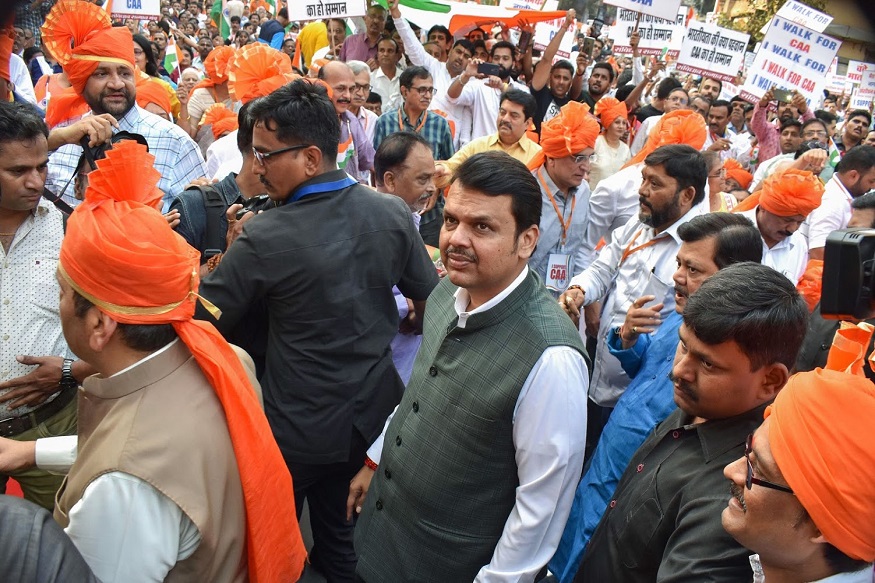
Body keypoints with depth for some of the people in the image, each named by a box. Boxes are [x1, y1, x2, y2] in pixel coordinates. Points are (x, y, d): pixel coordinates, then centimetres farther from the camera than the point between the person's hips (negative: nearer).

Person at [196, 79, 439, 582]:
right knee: (343, 521, 28)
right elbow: (429, 300, 2)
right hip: (374, 412, 4)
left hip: (299, 429, -4)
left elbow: (203, 320, -13)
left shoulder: (264, 238, -25)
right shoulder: (394, 213, -12)